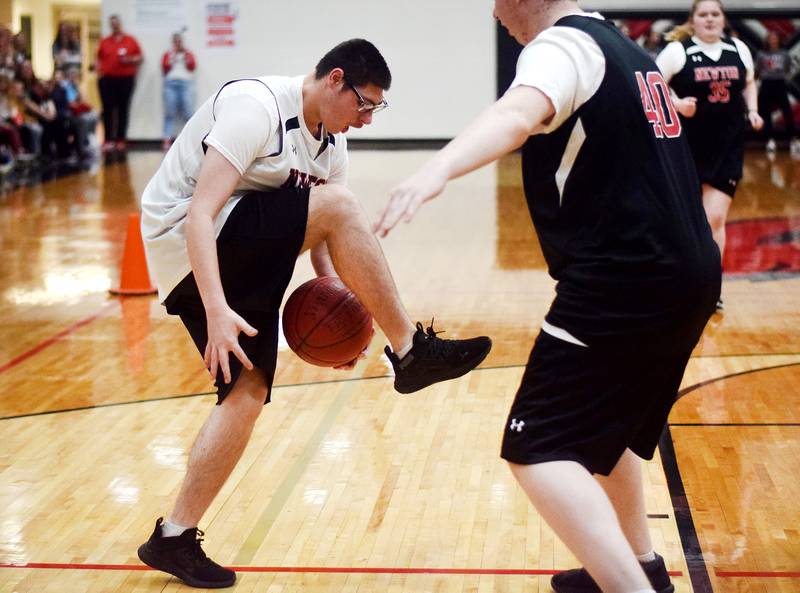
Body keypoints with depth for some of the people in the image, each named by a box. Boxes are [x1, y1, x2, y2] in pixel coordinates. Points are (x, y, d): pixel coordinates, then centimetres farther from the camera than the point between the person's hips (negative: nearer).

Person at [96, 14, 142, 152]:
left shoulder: (130, 41, 7)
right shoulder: (104, 42, 12)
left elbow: (140, 58, 8)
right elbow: (99, 59, 16)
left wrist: (130, 60, -9)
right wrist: (99, 72, 1)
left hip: (126, 79, -1)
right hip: (107, 79, 1)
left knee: (123, 109, 2)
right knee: (108, 110, -4)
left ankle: (121, 139, 7)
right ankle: (109, 140, -2)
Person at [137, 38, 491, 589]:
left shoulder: (330, 144, 9)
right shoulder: (256, 105, -18)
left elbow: (325, 235, 10)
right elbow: (200, 212, -25)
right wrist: (217, 310, -33)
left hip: (239, 255, 9)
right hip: (183, 240, -9)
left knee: (249, 391, -1)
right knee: (340, 204, -23)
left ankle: (175, 538, 6)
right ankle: (410, 349, -16)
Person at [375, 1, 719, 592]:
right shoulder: (625, 50, 19)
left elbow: (517, 114, -34)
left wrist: (438, 168, -50)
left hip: (622, 287, -10)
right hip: (685, 276, 10)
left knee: (539, 451, -10)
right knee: (602, 425, 28)